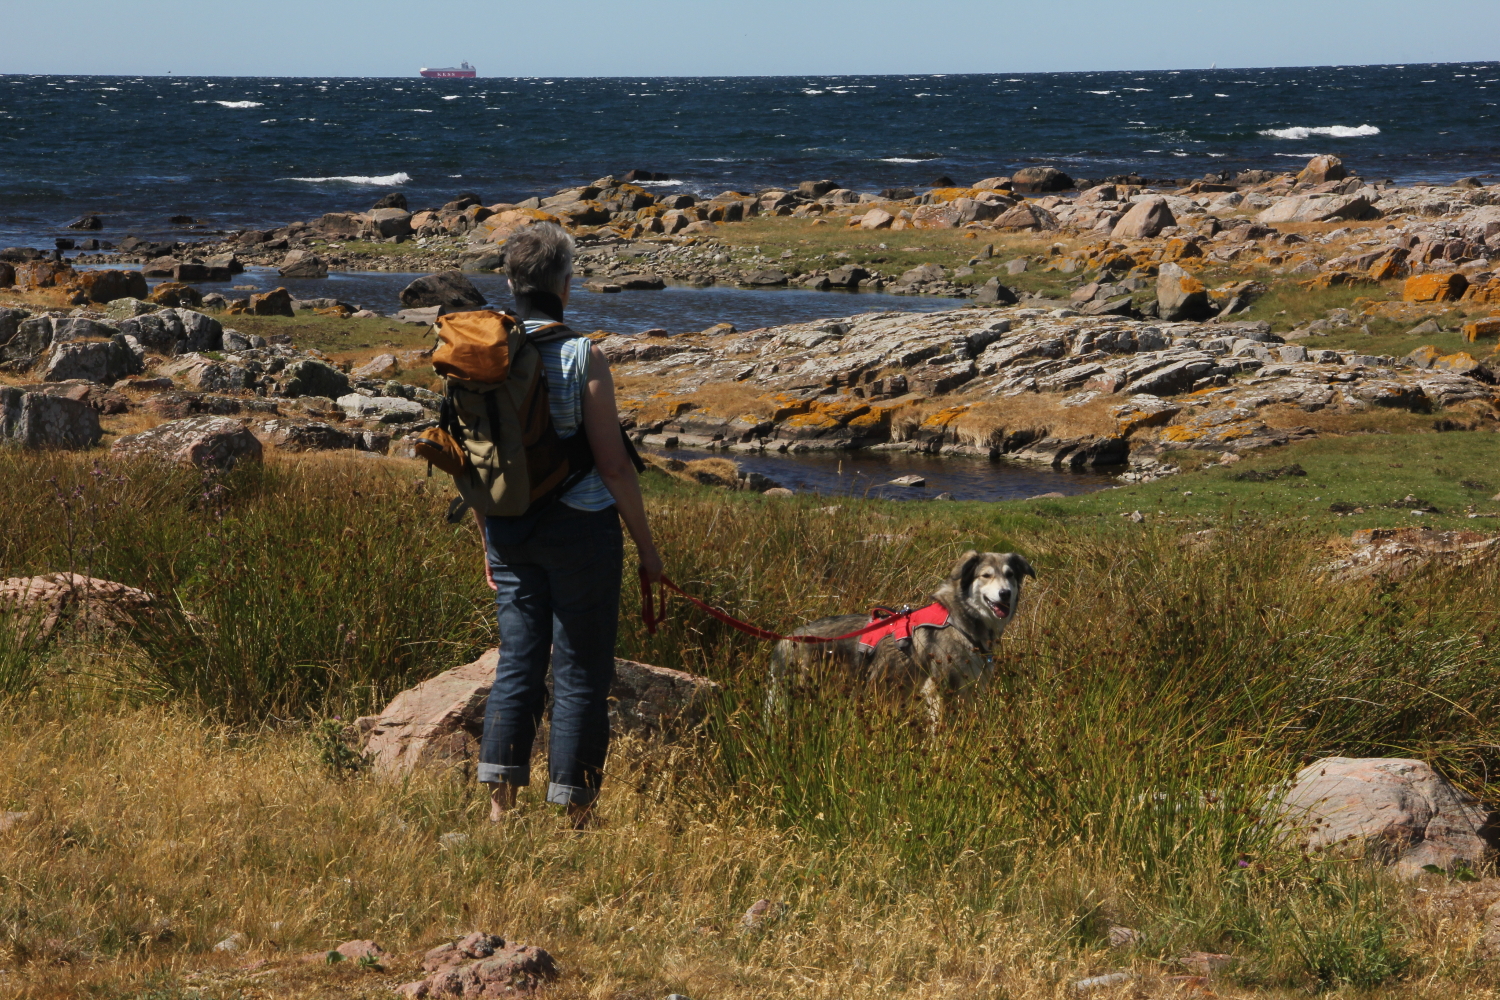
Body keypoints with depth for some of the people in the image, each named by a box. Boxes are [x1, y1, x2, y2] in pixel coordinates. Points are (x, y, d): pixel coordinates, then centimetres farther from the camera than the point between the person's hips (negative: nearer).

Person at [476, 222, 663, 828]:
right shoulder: (582, 356, -13)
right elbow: (612, 464, -12)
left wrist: (490, 543, 19)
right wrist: (646, 545, -2)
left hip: (509, 528, 5)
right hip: (579, 526, -5)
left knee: (518, 661, 13)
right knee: (581, 670, 4)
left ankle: (499, 806, 11)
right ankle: (574, 819, 8)